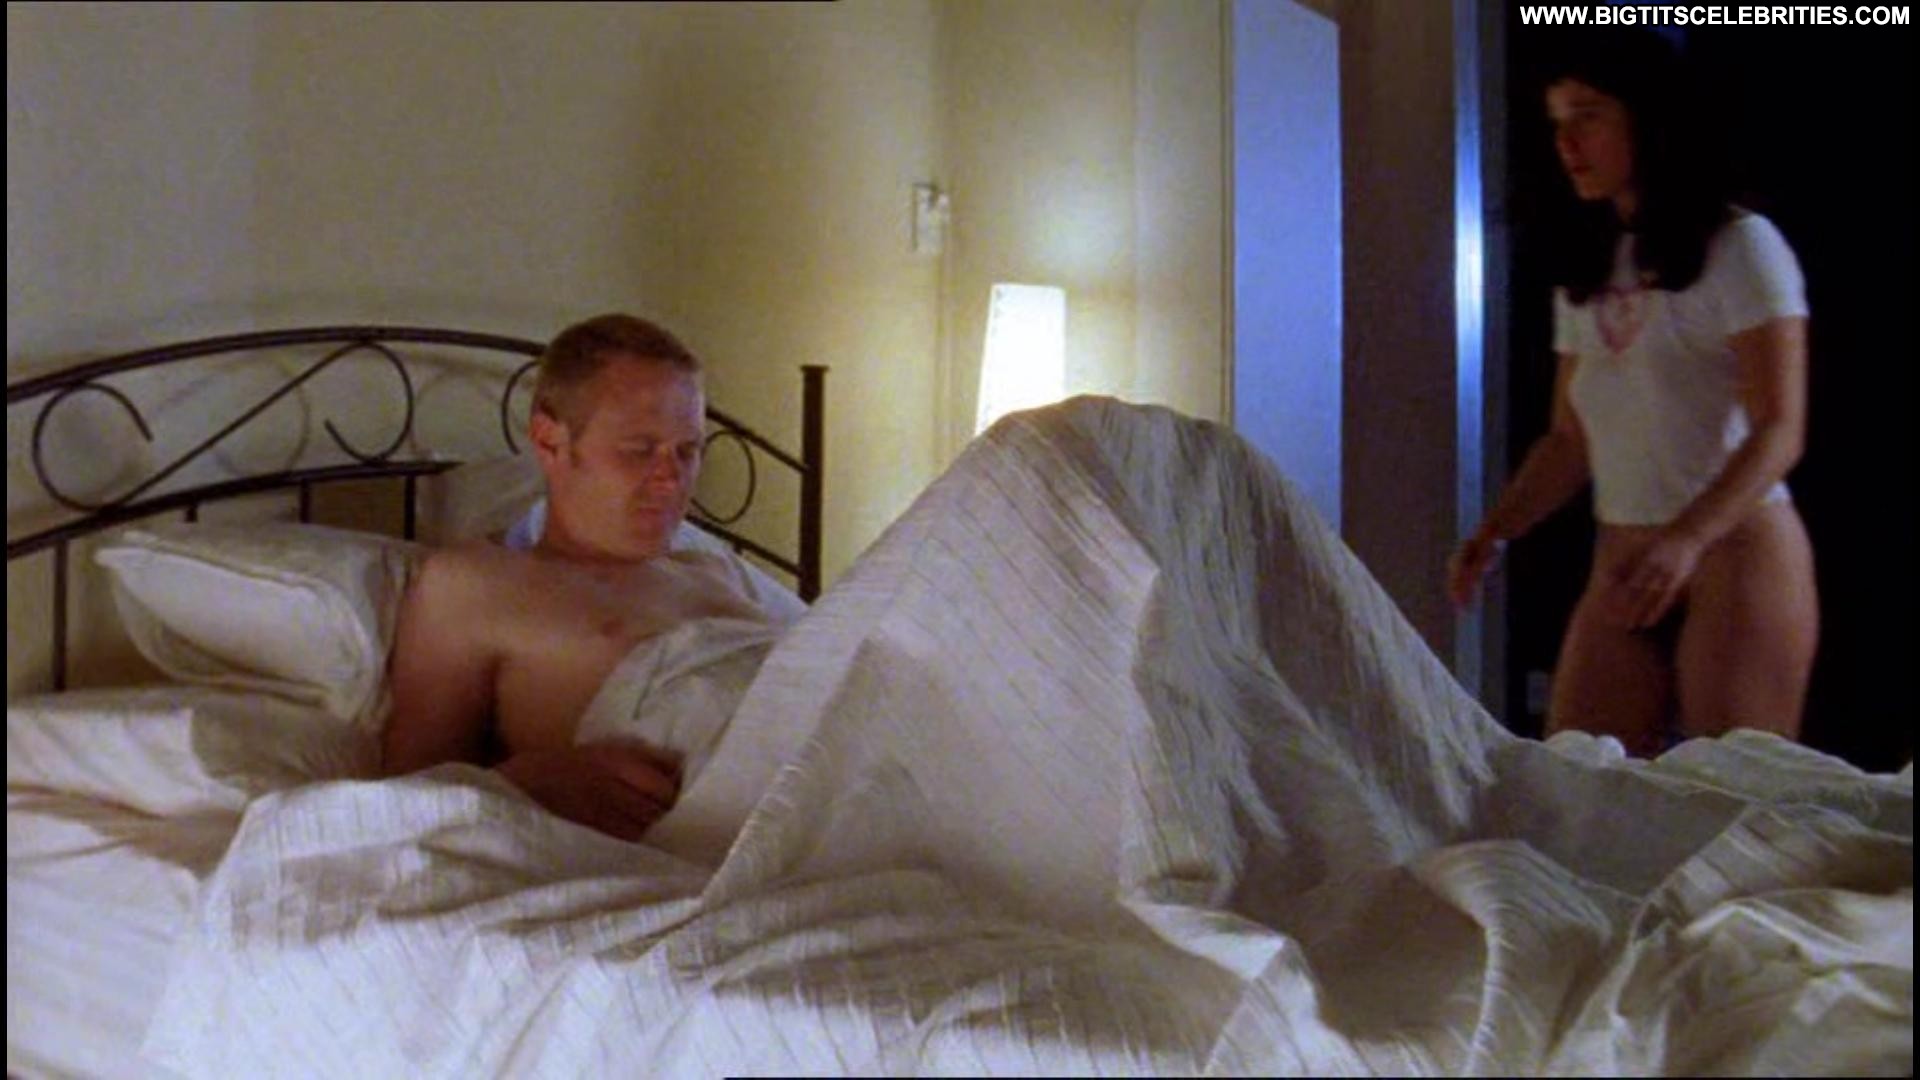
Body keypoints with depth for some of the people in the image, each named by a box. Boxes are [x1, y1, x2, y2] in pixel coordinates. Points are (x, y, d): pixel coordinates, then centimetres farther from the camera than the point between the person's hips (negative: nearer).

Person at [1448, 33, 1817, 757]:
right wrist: (1493, 532, 0)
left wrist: (1687, 539, -27)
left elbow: (1779, 430, -12)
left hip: (1737, 549, -6)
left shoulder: (1739, 245, -5)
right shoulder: (1584, 271, 14)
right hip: (1621, 560, 6)